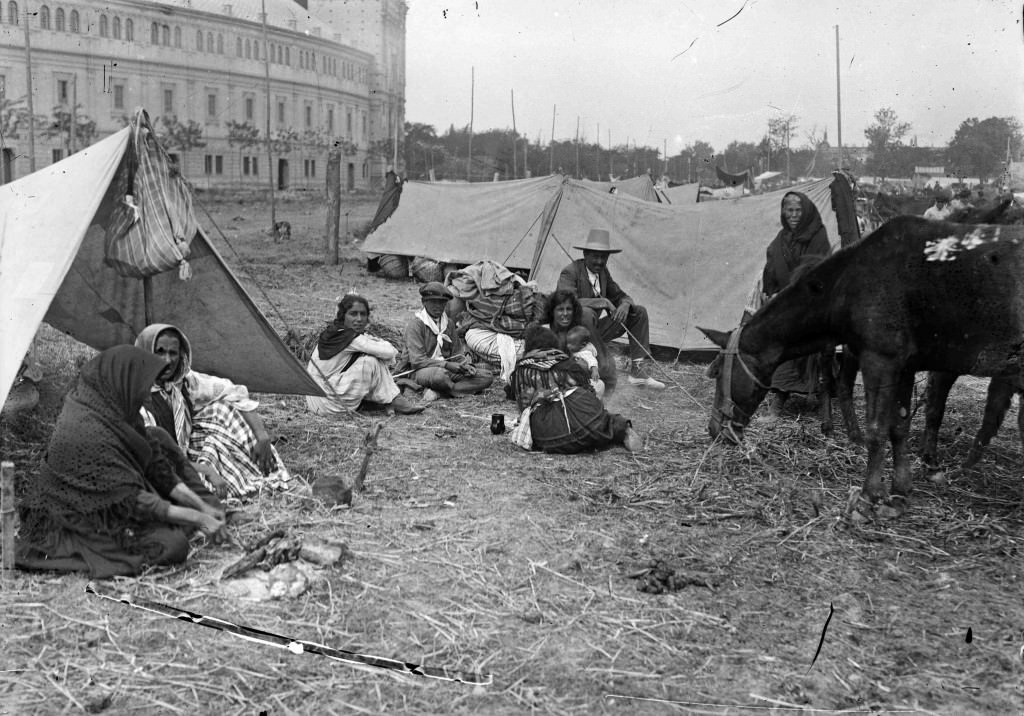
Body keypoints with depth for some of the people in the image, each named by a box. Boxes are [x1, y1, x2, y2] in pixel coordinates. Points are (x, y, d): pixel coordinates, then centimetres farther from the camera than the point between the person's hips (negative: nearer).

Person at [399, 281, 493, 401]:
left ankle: (438, 392, -25)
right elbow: (417, 360, -16)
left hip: (447, 369, 8)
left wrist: (465, 364, -8)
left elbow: (457, 353, 16)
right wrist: (446, 365, -23)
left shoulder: (449, 323, 14)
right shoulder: (415, 324, -8)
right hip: (422, 371, -8)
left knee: (487, 376, -13)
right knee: (439, 374, -44)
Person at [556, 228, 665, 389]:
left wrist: (625, 305, -12)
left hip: (596, 330, 8)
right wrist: (602, 302, -29)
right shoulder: (570, 272, -16)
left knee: (639, 312, 2)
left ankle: (638, 371, -4)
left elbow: (620, 295, 14)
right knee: (586, 313, -39)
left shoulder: (603, 271, 7)